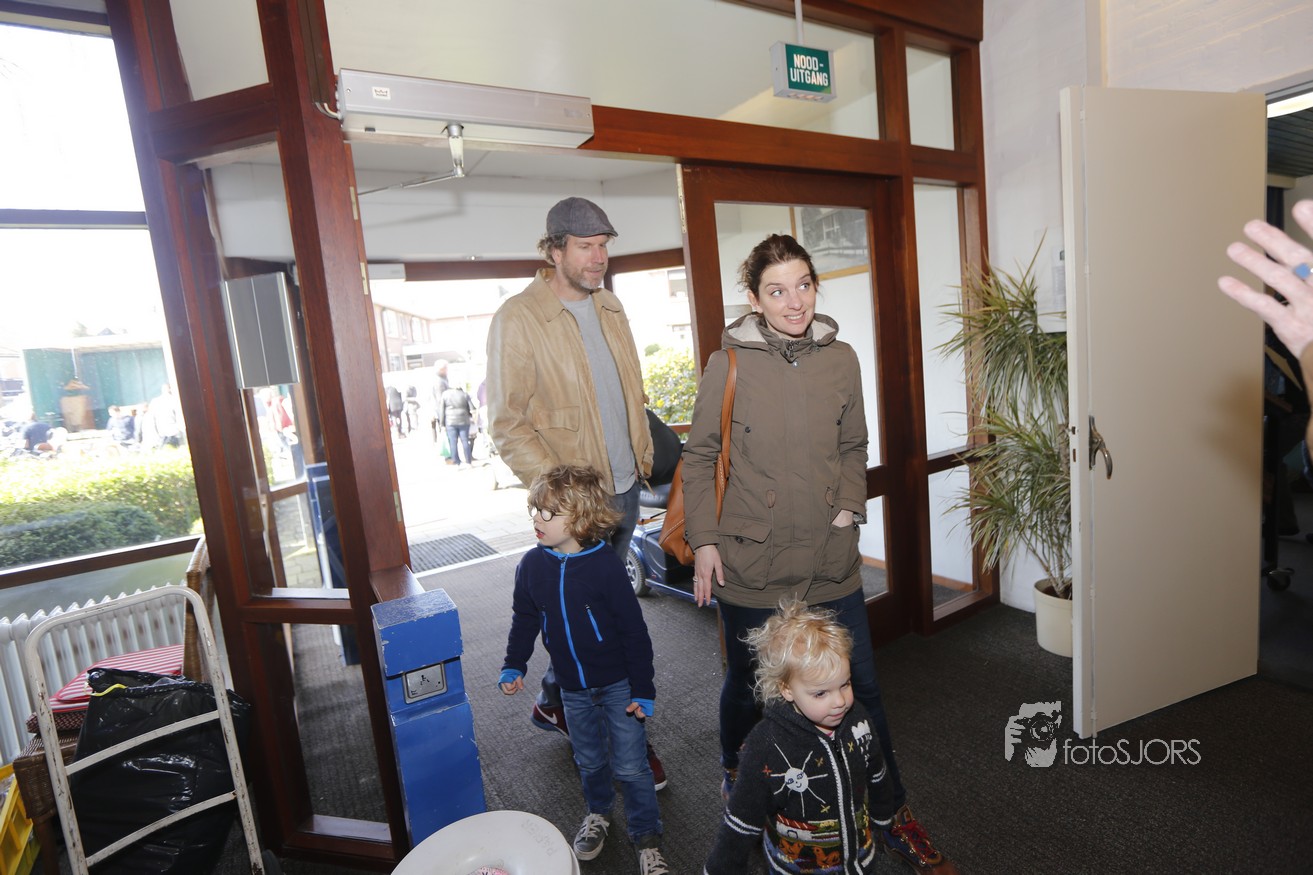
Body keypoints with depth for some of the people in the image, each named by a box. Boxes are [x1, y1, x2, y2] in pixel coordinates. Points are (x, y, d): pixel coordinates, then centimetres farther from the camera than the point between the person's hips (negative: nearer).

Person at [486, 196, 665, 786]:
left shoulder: (609, 307, 10)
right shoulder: (518, 318, -12)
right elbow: (507, 425, -14)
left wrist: (644, 454, 10)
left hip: (625, 488, 7)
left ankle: (556, 703, 41)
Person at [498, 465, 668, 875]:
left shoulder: (605, 564, -24)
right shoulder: (532, 565, -9)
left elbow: (634, 631, -16)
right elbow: (524, 621, 7)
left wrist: (643, 690, -13)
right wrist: (513, 667, -1)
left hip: (619, 684, -4)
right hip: (573, 688, 4)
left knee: (630, 766, 6)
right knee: (590, 760, 22)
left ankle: (647, 838, 29)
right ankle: (598, 812, 50)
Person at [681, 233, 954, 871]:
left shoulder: (841, 359, 2)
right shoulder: (728, 365, -8)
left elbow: (853, 446, 13)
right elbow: (699, 458, -2)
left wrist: (849, 508, -1)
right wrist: (703, 540, -6)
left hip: (831, 558, 3)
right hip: (751, 561, -2)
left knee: (861, 688, 12)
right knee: (747, 683, 17)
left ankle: (892, 815, 36)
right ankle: (736, 777, 49)